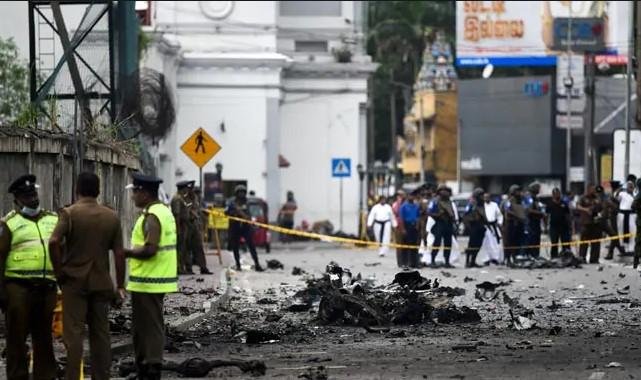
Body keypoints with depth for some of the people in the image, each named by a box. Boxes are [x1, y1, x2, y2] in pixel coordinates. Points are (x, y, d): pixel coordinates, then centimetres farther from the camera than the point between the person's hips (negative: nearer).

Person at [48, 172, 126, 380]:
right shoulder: (112, 217, 5)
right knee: (100, 333, 10)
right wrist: (120, 285, 8)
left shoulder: (69, 213, -7)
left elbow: (54, 242, -21)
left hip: (74, 281, -3)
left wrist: (59, 271, -8)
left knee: (74, 332, -2)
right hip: (101, 282, 3)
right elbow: (119, 253, 3)